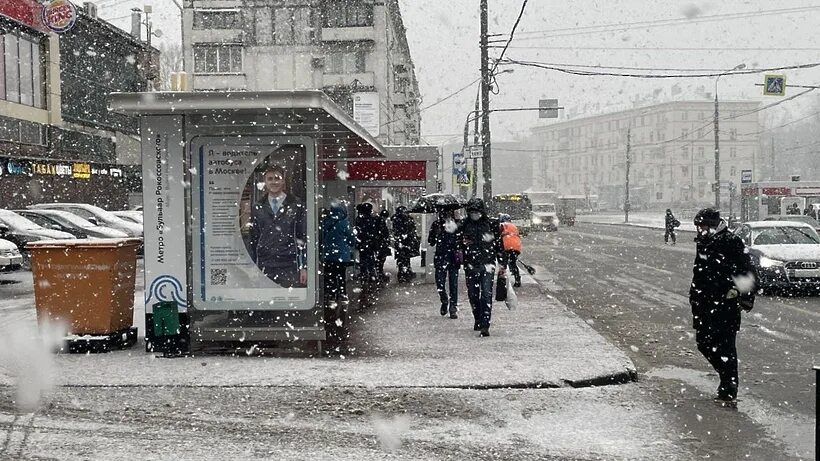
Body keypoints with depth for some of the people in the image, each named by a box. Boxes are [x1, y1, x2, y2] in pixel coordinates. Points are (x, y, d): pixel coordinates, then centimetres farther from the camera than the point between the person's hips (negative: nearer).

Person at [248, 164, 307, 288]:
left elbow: (304, 237, 2)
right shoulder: (258, 208, 11)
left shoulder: (296, 205, 3)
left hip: (289, 267, -2)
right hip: (264, 266, 2)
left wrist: (304, 267, -3)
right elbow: (252, 239, 13)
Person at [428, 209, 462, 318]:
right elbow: (431, 242, 3)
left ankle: (453, 308, 10)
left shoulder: (457, 225, 2)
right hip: (441, 257, 1)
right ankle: (444, 301, 27)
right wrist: (436, 233, -14)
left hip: (453, 257, 0)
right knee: (440, 283, -3)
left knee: (453, 284, 1)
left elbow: (462, 241, 5)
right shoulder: (437, 224, 4)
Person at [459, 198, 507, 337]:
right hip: (471, 266, 3)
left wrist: (502, 264, 6)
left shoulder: (492, 224, 2)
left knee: (486, 295, -12)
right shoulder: (464, 226, 6)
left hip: (488, 265, -3)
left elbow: (500, 245, 6)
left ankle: (485, 326, -14)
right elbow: (459, 244, 17)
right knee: (473, 295, 9)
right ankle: (478, 320, 31)